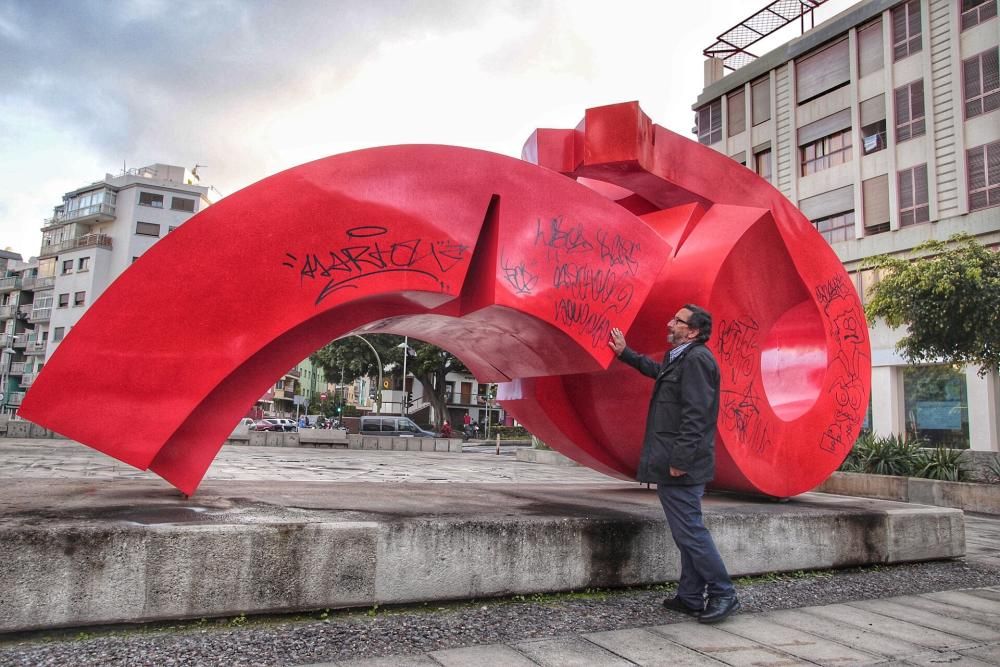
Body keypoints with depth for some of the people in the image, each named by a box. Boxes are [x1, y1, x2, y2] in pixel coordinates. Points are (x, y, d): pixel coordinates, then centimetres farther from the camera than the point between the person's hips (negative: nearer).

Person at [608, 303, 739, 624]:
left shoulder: (696, 359, -14)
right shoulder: (679, 359, 18)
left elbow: (695, 415, -22)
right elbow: (655, 369, 41)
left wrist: (680, 459, -24)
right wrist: (625, 353, 44)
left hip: (680, 465, -11)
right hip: (673, 464, 11)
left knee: (689, 531, -5)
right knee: (687, 531, 14)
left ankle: (723, 594, 6)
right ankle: (691, 597, 23)